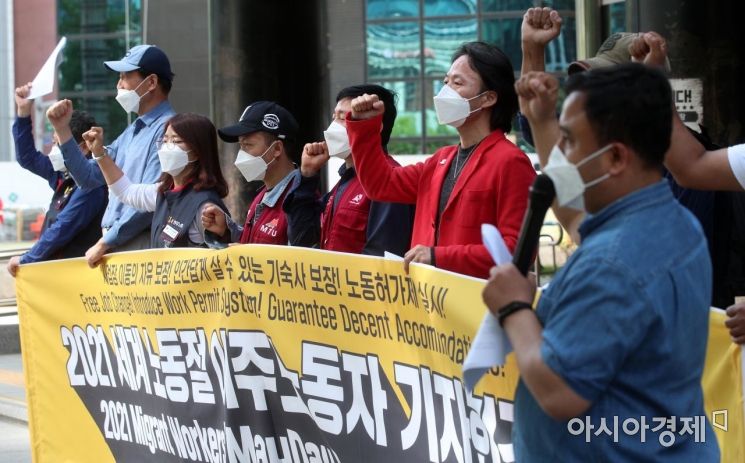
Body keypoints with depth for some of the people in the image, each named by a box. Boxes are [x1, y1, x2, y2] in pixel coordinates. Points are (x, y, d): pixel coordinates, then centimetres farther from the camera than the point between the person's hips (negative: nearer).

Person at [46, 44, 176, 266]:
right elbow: (90, 177, 24)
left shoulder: (166, 130, -11)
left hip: (142, 248, -9)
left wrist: (106, 242, -12)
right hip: (115, 247, 9)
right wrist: (62, 129, 15)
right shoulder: (131, 132, 21)